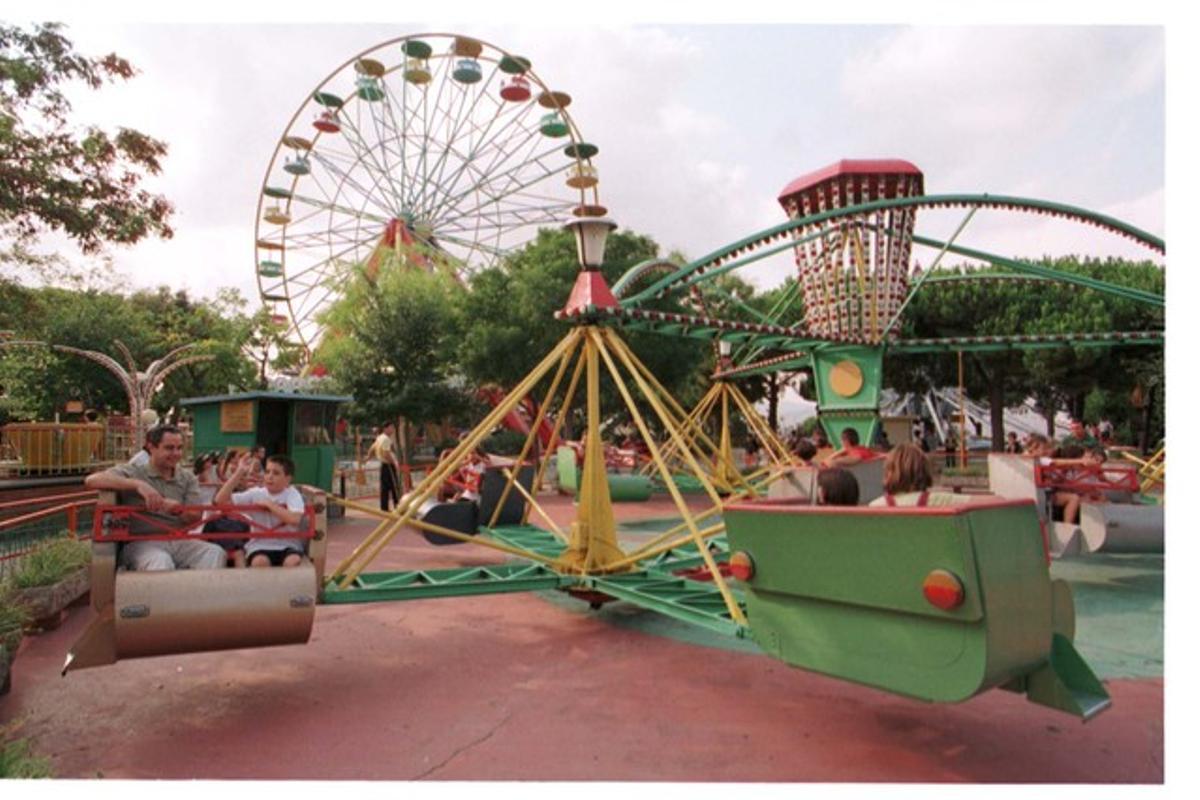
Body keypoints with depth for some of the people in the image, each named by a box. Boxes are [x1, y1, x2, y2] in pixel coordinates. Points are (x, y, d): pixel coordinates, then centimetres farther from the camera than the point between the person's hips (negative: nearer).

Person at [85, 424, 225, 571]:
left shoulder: (188, 478, 17)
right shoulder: (132, 471, 8)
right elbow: (91, 480, -10)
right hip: (142, 542, -3)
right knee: (160, 562, -38)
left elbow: (195, 518, 5)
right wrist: (138, 484, -22)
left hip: (180, 542, 3)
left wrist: (179, 510, -20)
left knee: (215, 553, -27)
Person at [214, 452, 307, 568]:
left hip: (287, 545, -1)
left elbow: (294, 519, -26)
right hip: (260, 544, 1)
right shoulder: (256, 494, 2)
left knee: (293, 561, -33)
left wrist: (269, 504, -18)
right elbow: (220, 500, -7)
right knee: (260, 561, -33)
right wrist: (239, 472, -12)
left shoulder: (292, 494, -5)